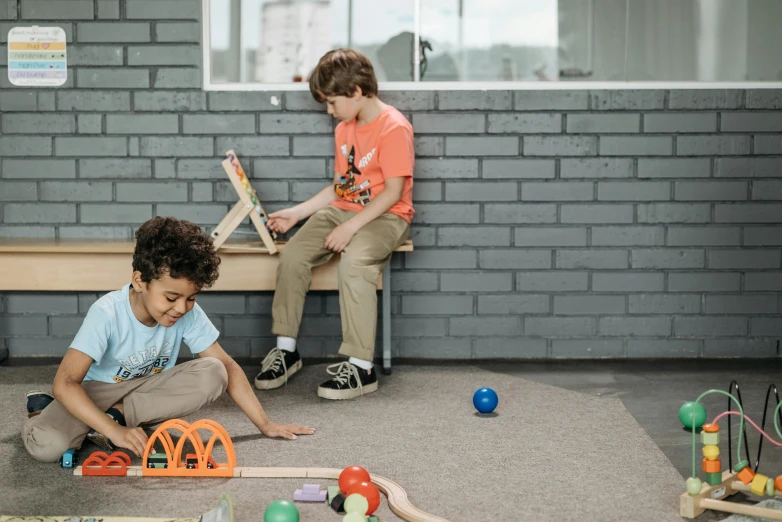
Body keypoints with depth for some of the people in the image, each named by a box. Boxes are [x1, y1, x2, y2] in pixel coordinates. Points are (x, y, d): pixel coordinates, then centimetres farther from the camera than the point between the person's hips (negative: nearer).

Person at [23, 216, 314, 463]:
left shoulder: (188, 314, -15)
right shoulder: (107, 313, -28)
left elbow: (227, 366, -7)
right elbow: (65, 383, -34)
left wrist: (265, 424, -12)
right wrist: (115, 432, -44)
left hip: (149, 390, 5)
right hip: (98, 390, -4)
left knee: (212, 374, -23)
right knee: (46, 445, -35)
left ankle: (118, 415, -17)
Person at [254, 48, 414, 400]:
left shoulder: (394, 127, -12)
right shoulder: (344, 130, 15)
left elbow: (394, 191, -17)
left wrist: (351, 227, -23)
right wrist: (295, 213, 12)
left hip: (385, 216, -7)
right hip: (342, 210, 7)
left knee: (354, 260, -35)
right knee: (292, 255, -16)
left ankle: (361, 367, -30)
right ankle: (286, 349, -4)